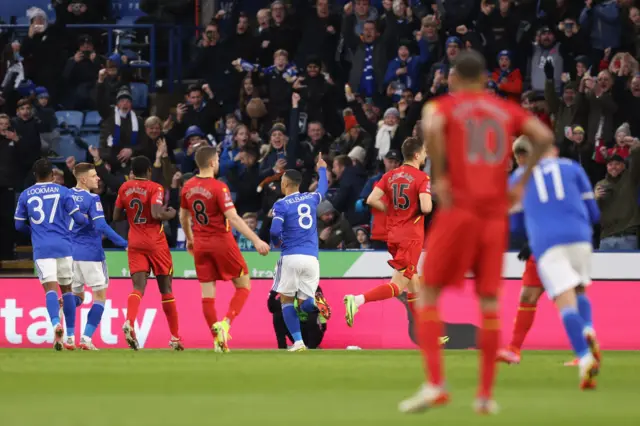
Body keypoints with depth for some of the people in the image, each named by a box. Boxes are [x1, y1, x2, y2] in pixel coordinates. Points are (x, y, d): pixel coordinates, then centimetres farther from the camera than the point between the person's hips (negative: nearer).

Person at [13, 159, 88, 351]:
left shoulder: (25, 195, 7)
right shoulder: (63, 192, 2)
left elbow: (19, 225, 12)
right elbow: (79, 219, 0)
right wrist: (86, 219, 24)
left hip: (41, 249, 0)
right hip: (63, 246, 0)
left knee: (50, 288, -9)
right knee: (66, 289, 12)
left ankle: (56, 323, -36)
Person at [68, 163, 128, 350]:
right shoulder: (92, 199, -12)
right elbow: (101, 226, -20)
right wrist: (124, 244, -17)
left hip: (70, 251, 6)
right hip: (91, 254, -6)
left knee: (76, 296, 20)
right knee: (100, 296, 5)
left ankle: (69, 336, 0)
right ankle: (86, 338, -7)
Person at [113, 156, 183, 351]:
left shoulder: (125, 188, 5)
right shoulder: (155, 188, -9)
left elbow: (116, 216, 10)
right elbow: (157, 214, -22)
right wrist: (171, 214, -3)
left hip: (135, 243, 3)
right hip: (155, 243, -3)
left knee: (138, 287, -4)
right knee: (166, 289, 8)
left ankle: (129, 322, -34)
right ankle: (175, 337, 13)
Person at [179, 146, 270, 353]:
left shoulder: (187, 187, 3)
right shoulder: (219, 187, -16)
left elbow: (183, 216, 17)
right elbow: (233, 218, -23)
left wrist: (189, 239, 33)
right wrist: (256, 240, -24)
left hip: (200, 245, 5)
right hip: (222, 242, -5)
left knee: (207, 293, 5)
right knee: (243, 287, 8)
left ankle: (218, 339, 3)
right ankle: (225, 323, -11)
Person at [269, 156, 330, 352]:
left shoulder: (281, 205, -4)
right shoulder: (311, 199, 12)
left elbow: (275, 231, -15)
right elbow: (323, 189, 36)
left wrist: (277, 242, 8)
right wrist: (322, 169, 54)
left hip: (291, 257, -4)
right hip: (311, 259, 4)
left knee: (286, 299, 12)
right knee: (304, 303, 10)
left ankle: (298, 341, -2)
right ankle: (315, 304, -29)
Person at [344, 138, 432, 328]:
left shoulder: (390, 176, 7)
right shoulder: (422, 178, -11)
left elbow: (372, 200, -1)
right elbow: (426, 207, -23)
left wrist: (392, 210, 11)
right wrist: (429, 204, 0)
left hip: (394, 235, 7)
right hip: (411, 236, -7)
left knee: (413, 282, 17)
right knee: (397, 286, -9)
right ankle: (357, 300, -29)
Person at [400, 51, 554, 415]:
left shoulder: (444, 106, 4)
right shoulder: (507, 110, 14)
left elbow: (431, 129, -19)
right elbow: (544, 136, 2)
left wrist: (439, 177, -11)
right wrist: (522, 183, 6)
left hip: (459, 207, -3)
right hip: (495, 211, 3)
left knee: (429, 294, 5)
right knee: (489, 301, 8)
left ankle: (435, 383, -9)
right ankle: (486, 394, 5)